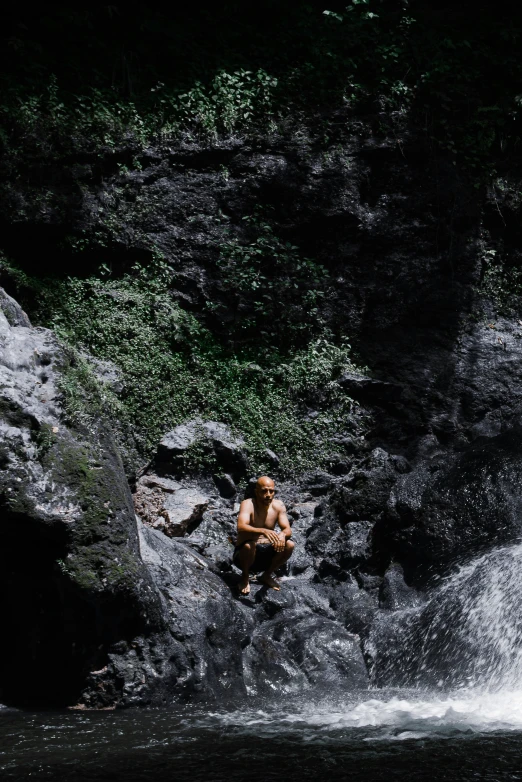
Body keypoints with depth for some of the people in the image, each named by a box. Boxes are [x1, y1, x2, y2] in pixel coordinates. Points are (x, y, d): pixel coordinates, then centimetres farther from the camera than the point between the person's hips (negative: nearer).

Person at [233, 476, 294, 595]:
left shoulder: (278, 506, -3)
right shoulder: (248, 505, -17)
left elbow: (288, 530, -9)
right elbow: (241, 528, -34)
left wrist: (282, 534, -35)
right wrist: (263, 531, -52)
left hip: (266, 553, 4)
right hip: (244, 553, -4)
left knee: (289, 545, -20)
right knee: (249, 544, -37)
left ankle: (267, 576, 5)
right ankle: (245, 578, -6)